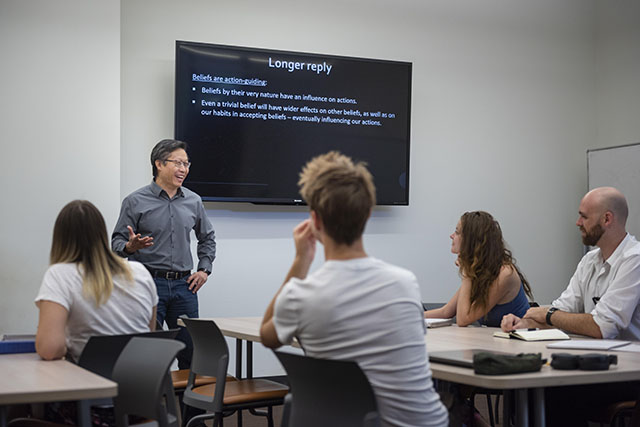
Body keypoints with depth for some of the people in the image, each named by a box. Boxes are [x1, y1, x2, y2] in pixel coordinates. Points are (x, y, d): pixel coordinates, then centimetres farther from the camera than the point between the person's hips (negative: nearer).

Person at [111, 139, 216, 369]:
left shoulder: (193, 201, 11)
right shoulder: (136, 201, -2)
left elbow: (207, 237, 24)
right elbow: (117, 242, -2)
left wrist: (204, 269, 13)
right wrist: (130, 246, -24)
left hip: (184, 285, 4)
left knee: (191, 351, 6)